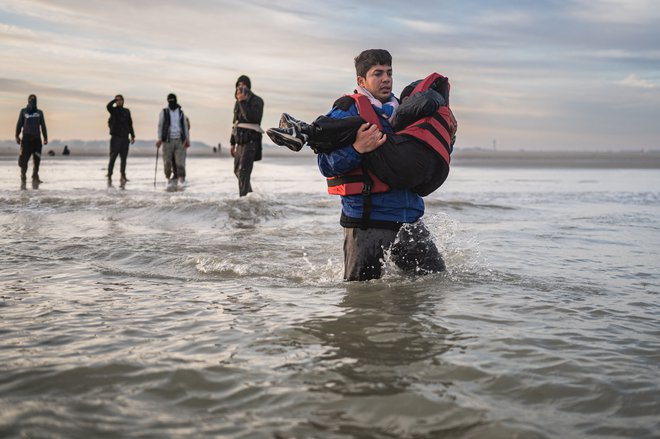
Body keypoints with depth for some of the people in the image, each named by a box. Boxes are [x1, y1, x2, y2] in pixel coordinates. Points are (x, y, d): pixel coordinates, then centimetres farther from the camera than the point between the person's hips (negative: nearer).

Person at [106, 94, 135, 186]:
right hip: (115, 137, -4)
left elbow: (130, 124, 18)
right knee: (113, 157, -5)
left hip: (125, 138, 4)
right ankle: (109, 176, -2)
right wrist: (115, 100, -17)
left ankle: (123, 177, 10)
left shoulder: (126, 111, 14)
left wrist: (132, 136, 14)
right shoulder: (113, 110, 3)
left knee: (123, 158, 4)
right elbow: (108, 106, -22)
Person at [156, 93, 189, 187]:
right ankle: (168, 178, 8)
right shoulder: (164, 112, 6)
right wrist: (160, 139, -5)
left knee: (180, 160, -9)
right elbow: (160, 125, 4)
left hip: (179, 140, 1)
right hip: (168, 140, -1)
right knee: (167, 161, -3)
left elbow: (185, 126, 17)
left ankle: (181, 177, 0)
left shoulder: (181, 113, 13)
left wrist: (187, 139, 9)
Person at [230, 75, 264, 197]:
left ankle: (243, 197, -20)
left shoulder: (256, 101, -5)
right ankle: (249, 193, 33)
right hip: (240, 142, 8)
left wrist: (242, 102, -20)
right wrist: (232, 143, 21)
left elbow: (251, 117, -23)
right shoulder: (238, 103, 18)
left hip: (251, 141, -8)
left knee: (243, 171, -18)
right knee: (237, 171, 16)